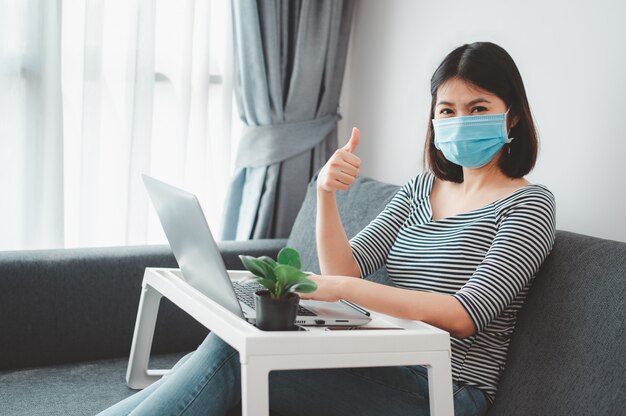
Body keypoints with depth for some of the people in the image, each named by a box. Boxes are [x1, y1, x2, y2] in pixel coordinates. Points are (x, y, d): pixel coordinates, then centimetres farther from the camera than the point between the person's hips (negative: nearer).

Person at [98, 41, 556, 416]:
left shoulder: (529, 205, -3)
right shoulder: (420, 189, 17)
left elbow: (466, 314, -17)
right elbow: (344, 269, 7)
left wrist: (343, 288, -24)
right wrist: (326, 194, -11)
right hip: (384, 369, 6)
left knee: (230, 355, -21)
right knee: (222, 353, -18)